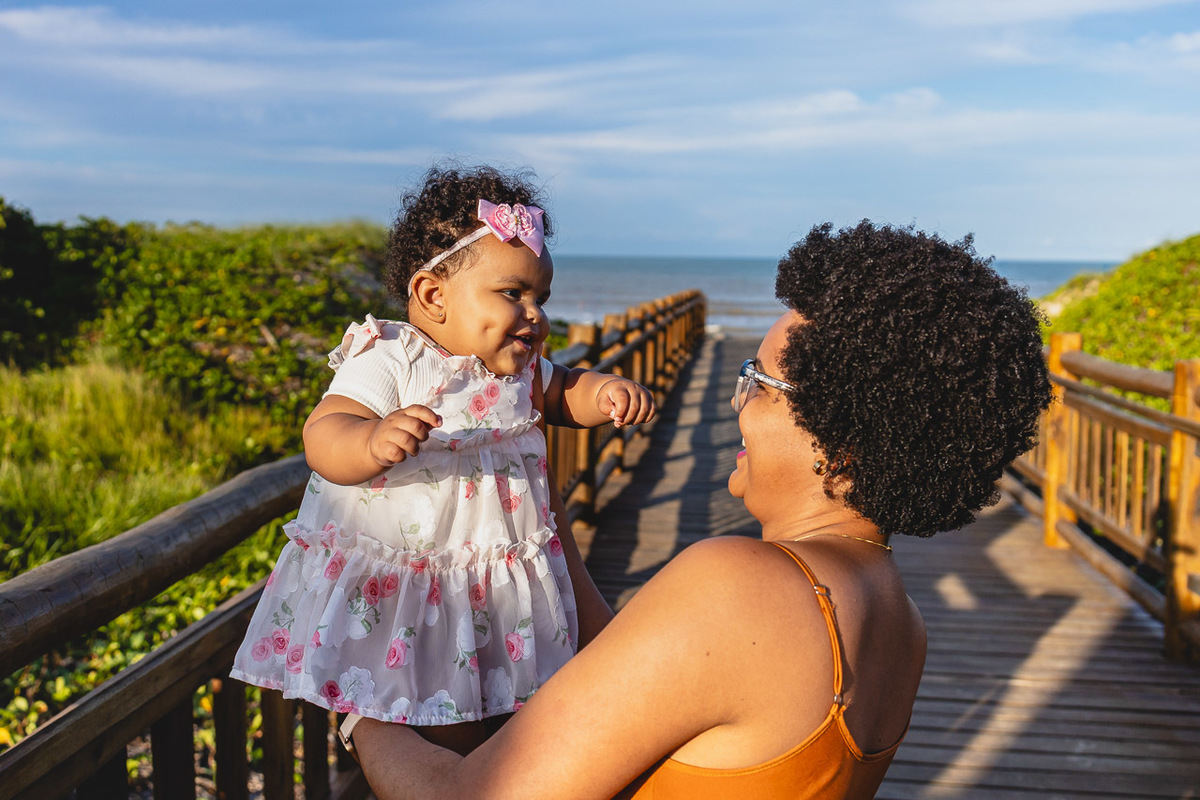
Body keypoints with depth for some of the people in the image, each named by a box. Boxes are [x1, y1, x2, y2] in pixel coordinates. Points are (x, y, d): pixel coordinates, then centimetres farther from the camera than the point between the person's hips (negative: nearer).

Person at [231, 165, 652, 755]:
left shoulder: (521, 370, 6)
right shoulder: (389, 363, -17)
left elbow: (566, 394, 24)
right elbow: (322, 440, -26)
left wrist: (605, 394, 0)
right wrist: (374, 440, -49)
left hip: (504, 592, 7)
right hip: (407, 601, -6)